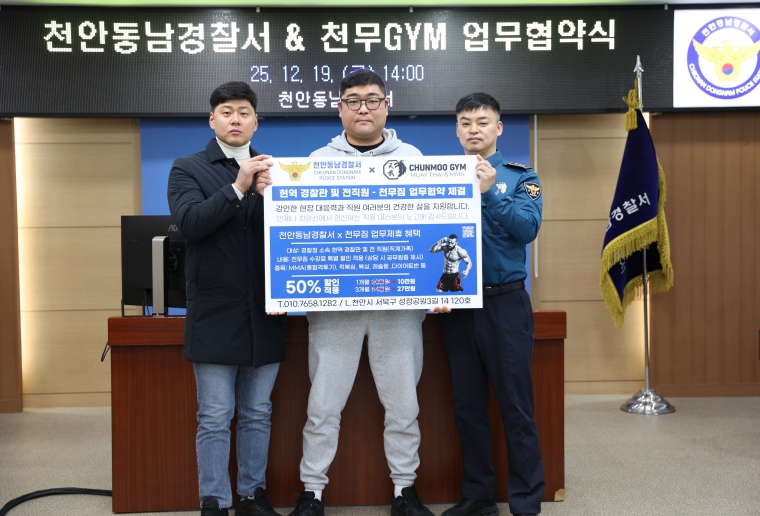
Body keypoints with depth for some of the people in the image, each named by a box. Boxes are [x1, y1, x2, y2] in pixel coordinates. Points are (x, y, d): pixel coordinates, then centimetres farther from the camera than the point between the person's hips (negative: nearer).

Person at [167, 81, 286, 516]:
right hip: (215, 312, -3)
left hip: (264, 313, 3)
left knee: (258, 414, 12)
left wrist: (269, 193, -16)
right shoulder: (188, 169, 3)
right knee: (215, 418, 3)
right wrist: (238, 188, -21)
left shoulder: (272, 170, 10)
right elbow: (190, 223, -13)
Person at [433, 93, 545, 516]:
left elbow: (529, 228, -12)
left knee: (516, 407, 0)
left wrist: (490, 192, -21)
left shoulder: (519, 177, 3)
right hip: (456, 306, 3)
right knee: (468, 406, 11)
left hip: (505, 303, -3)